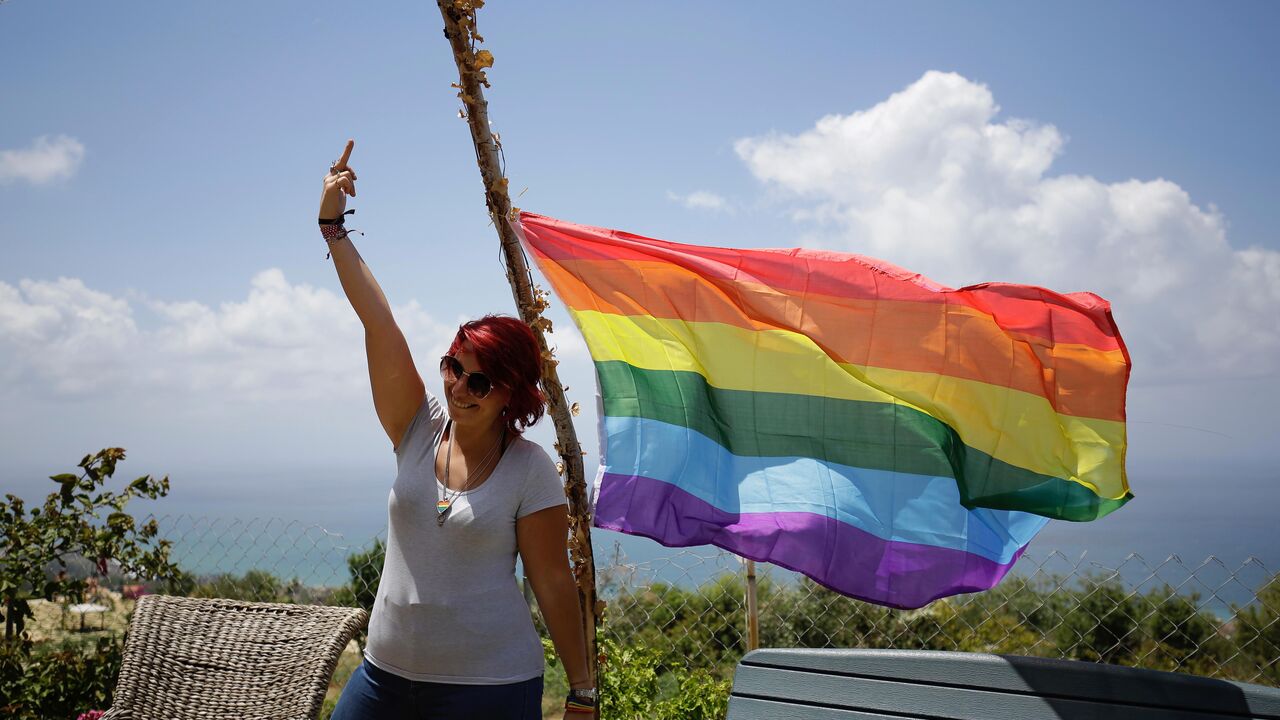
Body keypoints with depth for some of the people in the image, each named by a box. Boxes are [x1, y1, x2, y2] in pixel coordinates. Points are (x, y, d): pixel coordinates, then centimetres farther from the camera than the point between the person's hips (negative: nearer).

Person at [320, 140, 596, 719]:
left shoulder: (530, 470, -9)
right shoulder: (420, 431, 1)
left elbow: (553, 582, -6)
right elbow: (378, 323, -5)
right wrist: (333, 227, -8)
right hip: (386, 673, 4)